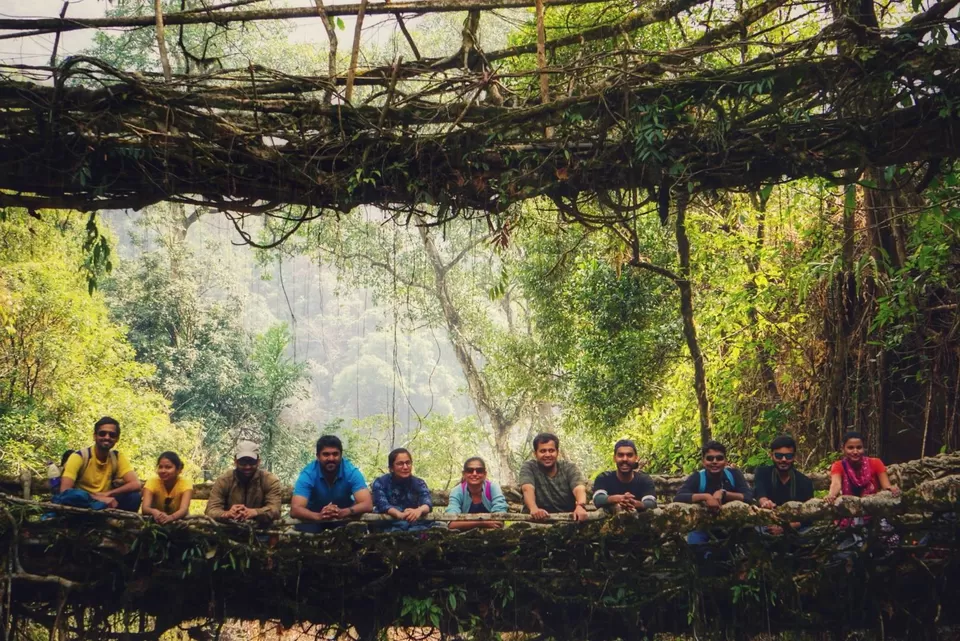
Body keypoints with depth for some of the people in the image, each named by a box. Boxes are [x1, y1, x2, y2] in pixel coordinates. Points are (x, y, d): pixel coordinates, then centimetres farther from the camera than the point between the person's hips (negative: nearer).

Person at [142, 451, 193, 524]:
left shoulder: (185, 484, -17)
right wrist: (154, 512, -48)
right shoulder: (152, 482, -13)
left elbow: (184, 509, -32)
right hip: (157, 520, 1)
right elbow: (145, 508, -26)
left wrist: (170, 517, -52)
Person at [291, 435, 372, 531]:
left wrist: (343, 512, -49)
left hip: (345, 517, 0)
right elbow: (295, 509, -32)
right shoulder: (308, 474, -23)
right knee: (303, 528, -28)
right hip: (316, 519, 0)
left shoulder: (351, 471, -21)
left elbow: (367, 504, -29)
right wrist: (318, 516, -52)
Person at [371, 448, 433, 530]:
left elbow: (427, 503, -10)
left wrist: (419, 510, -37)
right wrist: (400, 514, -40)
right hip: (388, 525, -2)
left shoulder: (419, 483, 9)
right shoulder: (381, 483, 1)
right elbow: (382, 505, -18)